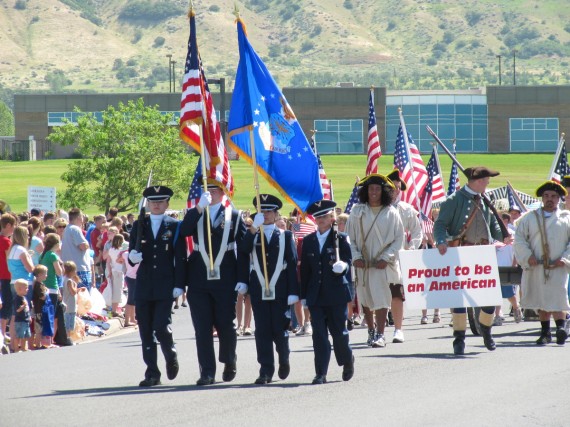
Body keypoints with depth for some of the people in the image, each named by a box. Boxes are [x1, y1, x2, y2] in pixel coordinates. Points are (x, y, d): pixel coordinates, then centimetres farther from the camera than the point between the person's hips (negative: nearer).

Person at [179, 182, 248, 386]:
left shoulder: (234, 216, 5)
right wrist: (199, 208, -20)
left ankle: (229, 362, 29)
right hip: (199, 282, 1)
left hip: (225, 282, -1)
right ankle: (207, 372, 1)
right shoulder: (195, 215, 9)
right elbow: (183, 232, -12)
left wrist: (242, 280, -5)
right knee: (202, 328, -2)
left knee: (225, 325, 4)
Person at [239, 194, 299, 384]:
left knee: (279, 329, -1)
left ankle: (284, 360, 26)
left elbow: (293, 264, 3)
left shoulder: (285, 236, 8)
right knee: (262, 331, -1)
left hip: (280, 291, -1)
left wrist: (293, 292, -5)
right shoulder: (251, 236, 11)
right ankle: (266, 371, 1)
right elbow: (243, 251, -12)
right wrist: (253, 229, -24)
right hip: (258, 290, 1)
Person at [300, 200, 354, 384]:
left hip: (336, 294, -2)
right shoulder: (308, 241, 11)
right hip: (316, 296, 2)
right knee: (319, 334, -3)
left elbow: (348, 262, 1)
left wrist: (343, 266, -24)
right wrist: (304, 295, 7)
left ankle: (347, 360, 31)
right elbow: (304, 269, 11)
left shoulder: (340, 239, 2)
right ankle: (321, 374, -2)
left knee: (338, 332, 4)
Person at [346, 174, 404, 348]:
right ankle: (371, 331, 22)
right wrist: (355, 256, -6)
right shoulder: (357, 211, 5)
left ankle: (380, 335, -10)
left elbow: (399, 239, 2)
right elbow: (349, 237, 7)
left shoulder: (391, 212, 1)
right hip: (362, 262, 2)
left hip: (383, 263, -2)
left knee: (381, 299, -9)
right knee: (365, 299, 8)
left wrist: (386, 257, -9)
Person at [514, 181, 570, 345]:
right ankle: (545, 333, 15)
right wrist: (528, 256, -7)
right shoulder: (530, 218, 12)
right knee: (541, 301, 7)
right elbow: (519, 239, 7)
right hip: (536, 267, 2)